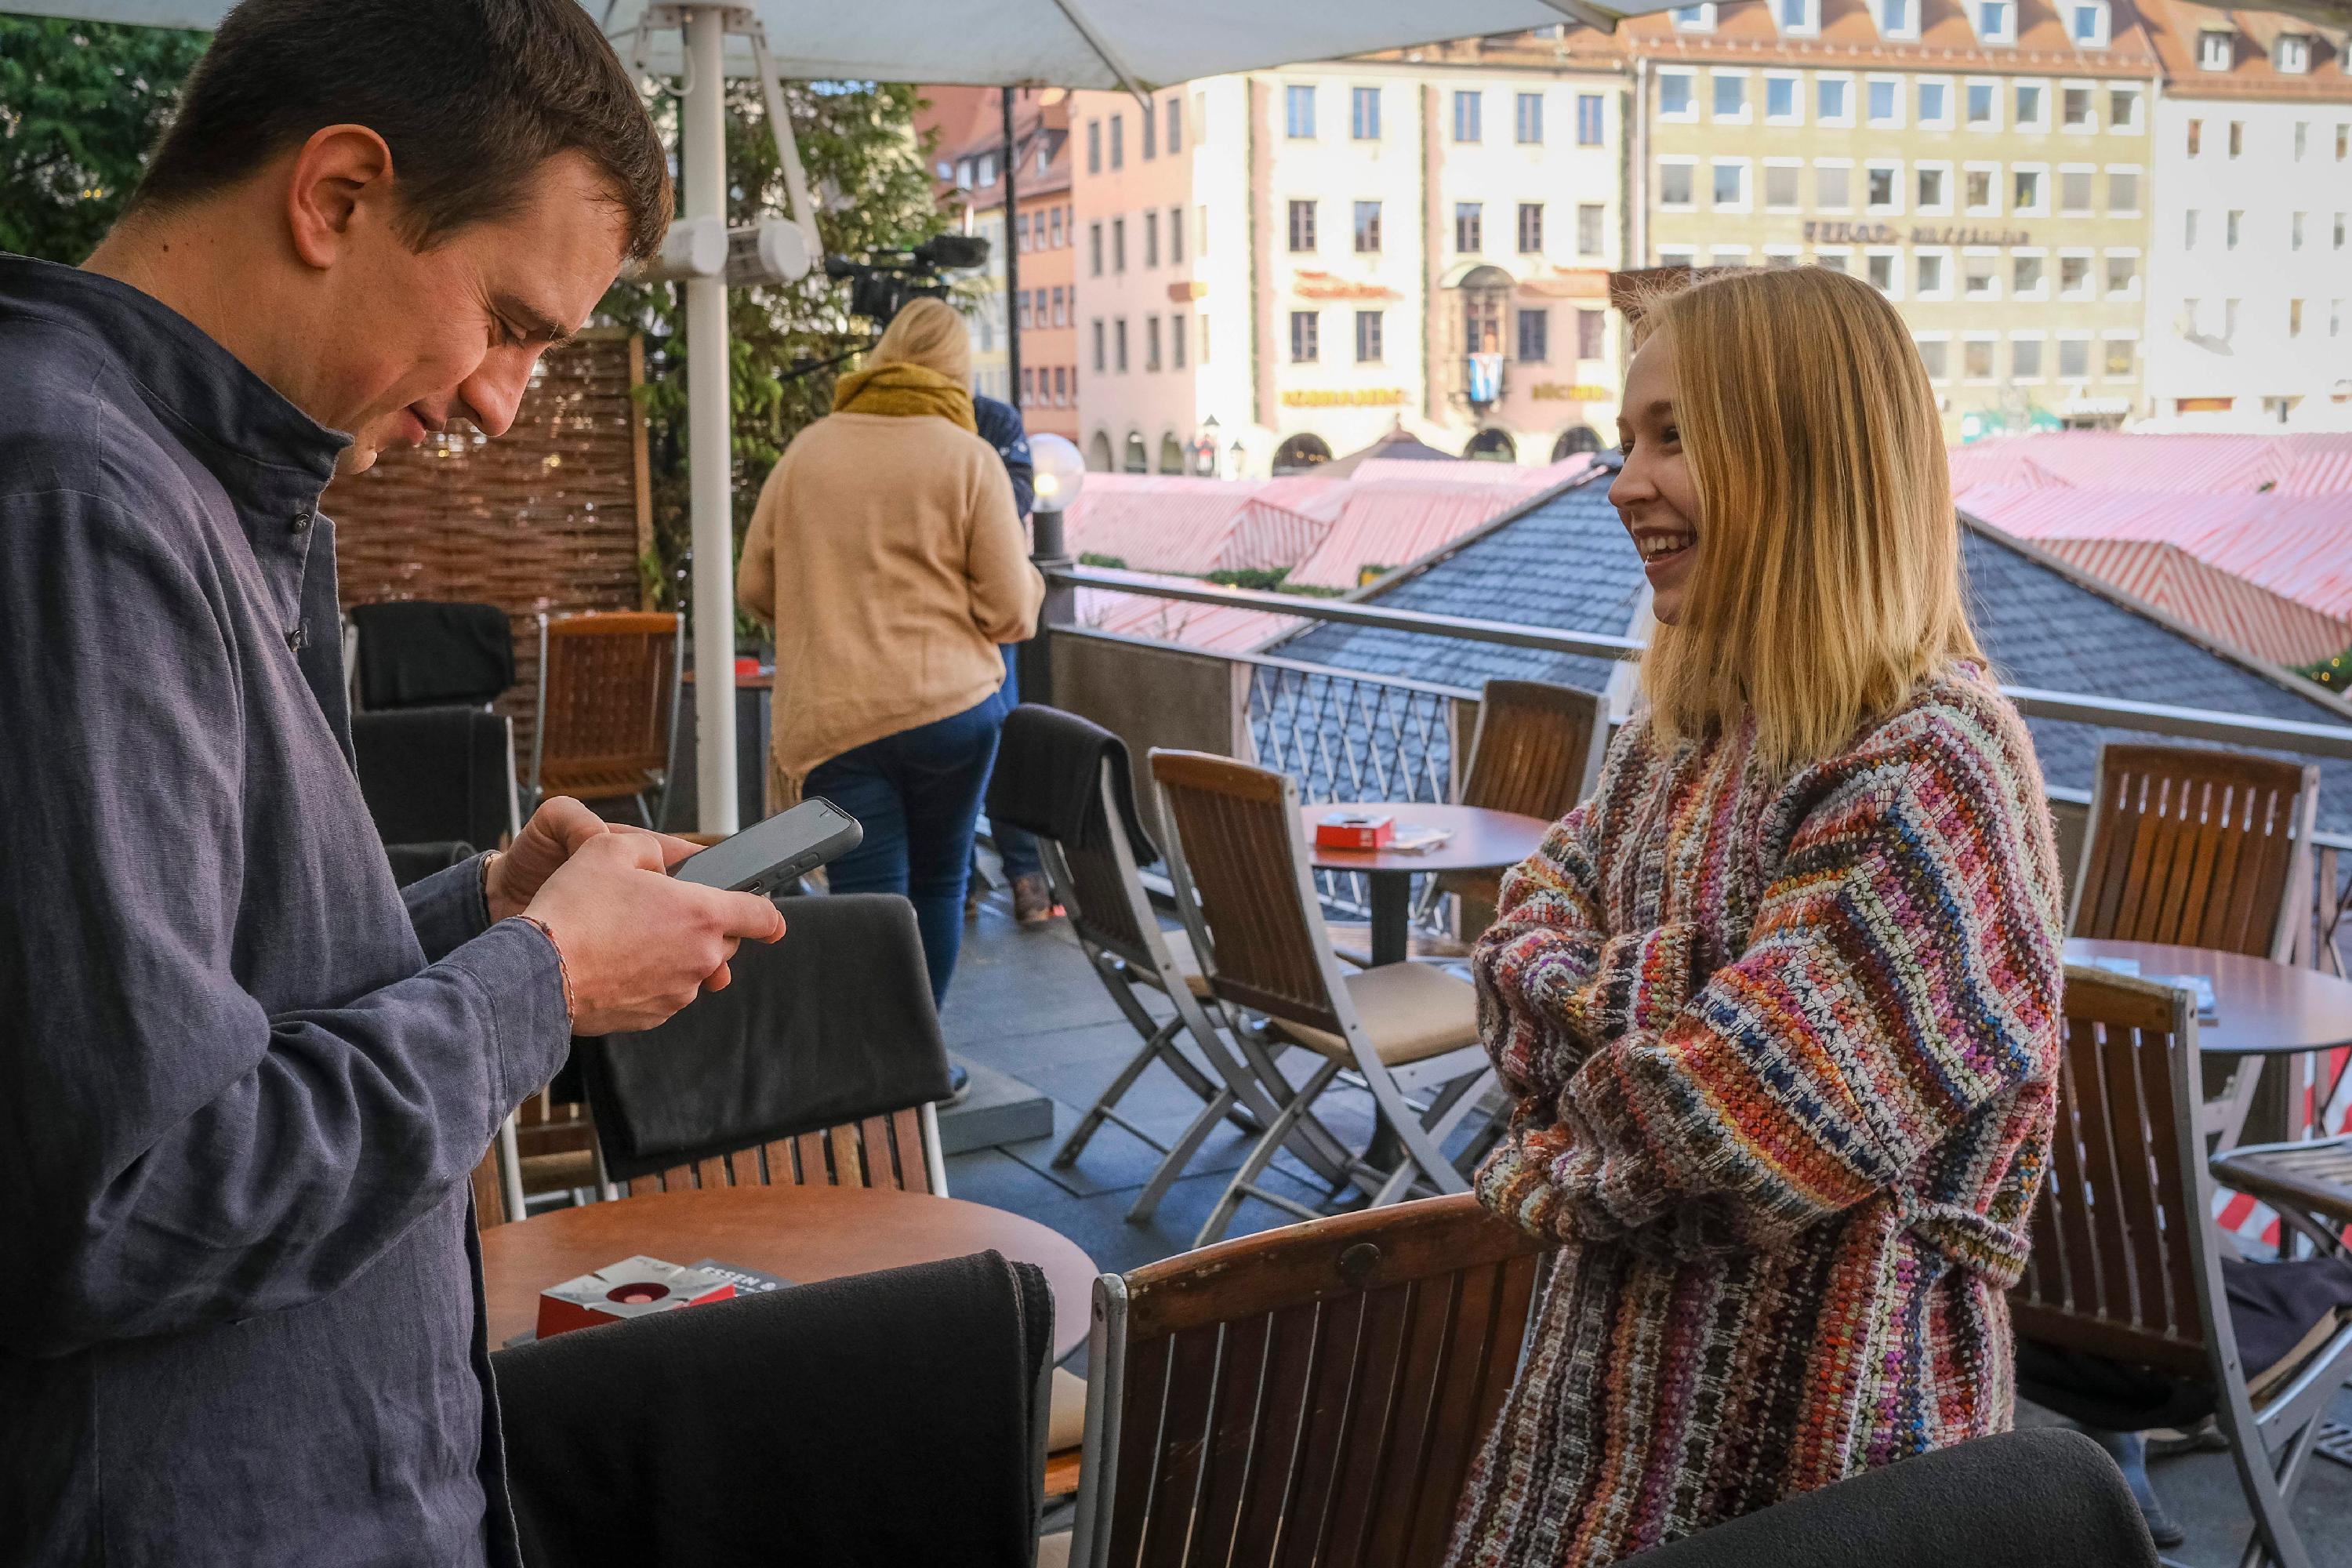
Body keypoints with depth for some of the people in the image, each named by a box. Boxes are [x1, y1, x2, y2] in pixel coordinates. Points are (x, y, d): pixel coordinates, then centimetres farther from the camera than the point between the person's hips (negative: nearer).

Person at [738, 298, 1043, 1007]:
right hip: (951, 707, -1)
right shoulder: (968, 458, -2)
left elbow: (755, 588, 10)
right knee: (938, 886, 17)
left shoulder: (808, 449, 6)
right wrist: (1029, 580, 17)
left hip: (828, 717, 1)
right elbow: (1010, 611, -5)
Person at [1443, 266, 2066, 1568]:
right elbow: (1522, 944, 4)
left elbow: (1726, 1128, -25)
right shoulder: (1685, 729, 6)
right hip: (1628, 1352, 8)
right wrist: (1623, 1016, -16)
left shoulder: (1925, 772, -22)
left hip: (1807, 1412, -7)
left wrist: (1560, 1160, -8)